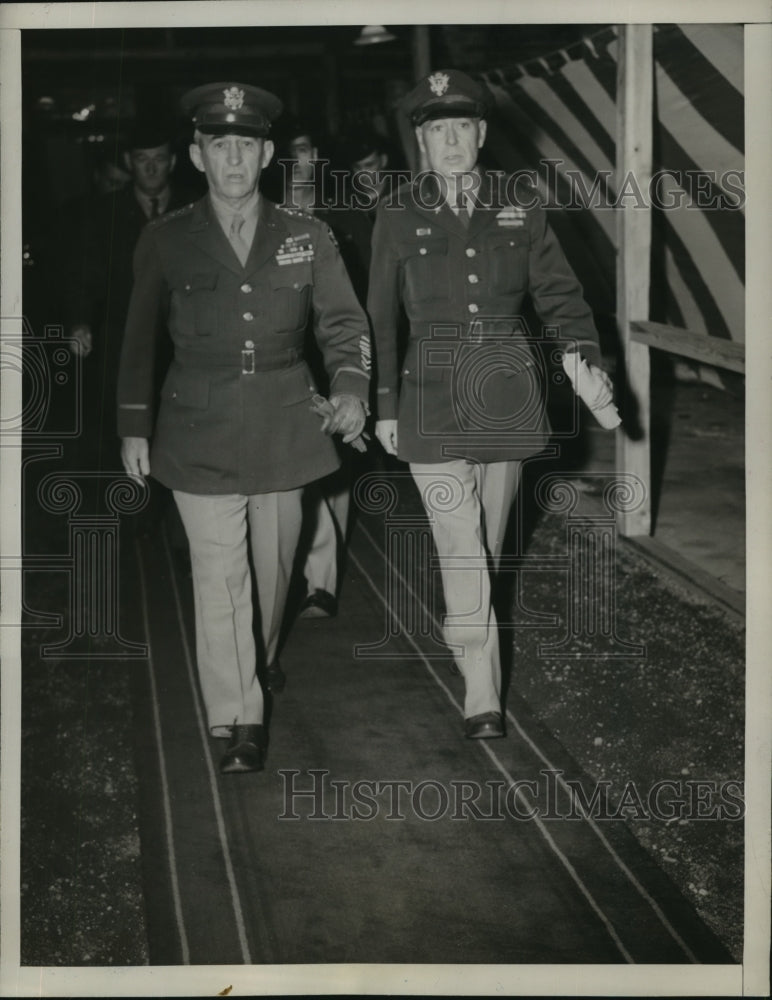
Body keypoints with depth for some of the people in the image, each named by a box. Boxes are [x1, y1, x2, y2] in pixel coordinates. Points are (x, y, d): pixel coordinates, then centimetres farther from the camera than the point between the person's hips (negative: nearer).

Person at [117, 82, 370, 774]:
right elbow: (140, 340, 6)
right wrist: (135, 426, 4)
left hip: (284, 429, 2)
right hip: (202, 436, -2)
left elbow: (343, 321, 2)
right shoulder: (166, 242, 0)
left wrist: (350, 386, -16)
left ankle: (266, 657, 45)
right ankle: (239, 721, 1)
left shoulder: (306, 237, 2)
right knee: (220, 575, -6)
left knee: (274, 564, 16)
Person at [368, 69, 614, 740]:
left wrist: (588, 361, -11)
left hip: (507, 393, 2)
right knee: (461, 546, -8)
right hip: (433, 396, -2)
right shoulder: (399, 217, 2)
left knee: (488, 540, 13)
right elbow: (381, 318, 5)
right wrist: (384, 405, 3)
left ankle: (464, 634, 37)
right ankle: (483, 697, -6)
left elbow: (559, 294, 5)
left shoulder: (519, 213, 5)